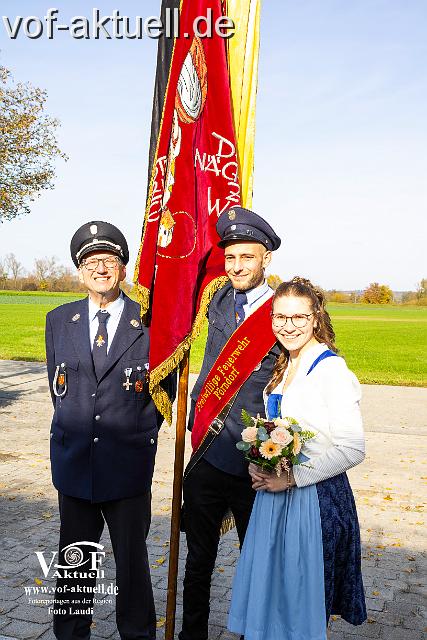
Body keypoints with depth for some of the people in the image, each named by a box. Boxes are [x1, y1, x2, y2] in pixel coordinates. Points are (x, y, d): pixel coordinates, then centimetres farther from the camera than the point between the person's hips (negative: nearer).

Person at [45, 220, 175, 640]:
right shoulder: (58, 320, 4)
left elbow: (165, 389, 2)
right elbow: (58, 387, 11)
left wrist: (138, 435, 3)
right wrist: (76, 432, 9)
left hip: (128, 464, -2)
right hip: (73, 460, 3)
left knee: (132, 558, 13)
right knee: (74, 558, 17)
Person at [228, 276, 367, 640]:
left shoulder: (331, 369, -17)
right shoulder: (283, 367, 7)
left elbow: (353, 449, -20)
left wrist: (291, 478, -17)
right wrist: (261, 467, 0)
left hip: (315, 498, -7)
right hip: (274, 493, 7)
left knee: (303, 601, 10)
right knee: (270, 591, 18)